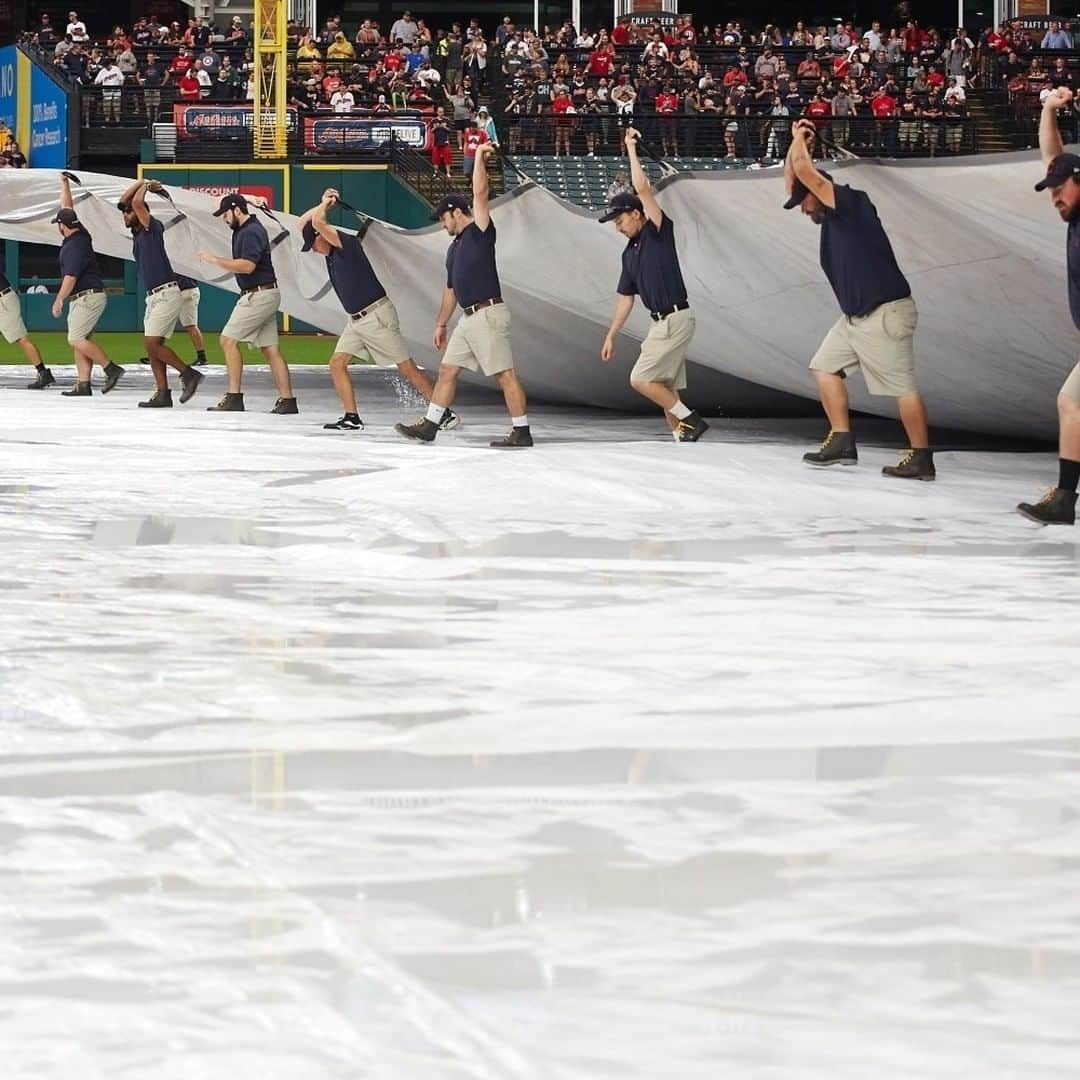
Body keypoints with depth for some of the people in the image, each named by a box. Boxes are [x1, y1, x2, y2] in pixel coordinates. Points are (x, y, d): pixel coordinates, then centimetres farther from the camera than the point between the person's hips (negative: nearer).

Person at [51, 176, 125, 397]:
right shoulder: (81, 235, 9)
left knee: (76, 339, -13)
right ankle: (83, 385, 4)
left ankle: (111, 368, -16)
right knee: (78, 340, 8)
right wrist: (64, 185, 28)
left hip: (87, 296, -10)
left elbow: (71, 277, -23)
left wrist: (59, 300, -18)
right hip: (85, 297, 10)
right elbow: (68, 207, 22)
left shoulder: (74, 245, -18)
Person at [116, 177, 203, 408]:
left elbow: (137, 202, -20)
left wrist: (145, 188, -2)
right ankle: (163, 394, 4)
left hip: (166, 294, -10)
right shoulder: (137, 232, 15)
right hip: (153, 296, 10)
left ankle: (189, 374, -5)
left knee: (152, 343, -13)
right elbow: (125, 200, 21)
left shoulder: (152, 228, -8)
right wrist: (143, 182, 17)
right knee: (152, 346, 5)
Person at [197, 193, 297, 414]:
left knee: (228, 339, -9)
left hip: (259, 295, -11)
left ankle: (234, 397, -12)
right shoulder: (245, 228, 16)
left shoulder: (250, 233, -16)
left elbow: (247, 266, -28)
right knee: (270, 349, 6)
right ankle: (287, 401, 2)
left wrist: (215, 260, -23)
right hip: (264, 296, 11)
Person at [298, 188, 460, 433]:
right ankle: (352, 418, 1)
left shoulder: (347, 243, -16)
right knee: (337, 364, 0)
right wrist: (324, 203, 10)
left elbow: (318, 223, -27)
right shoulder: (330, 250, 10)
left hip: (376, 316, -9)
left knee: (407, 368, -7)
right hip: (356, 320, 9)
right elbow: (302, 224, 21)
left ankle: (446, 414, -4)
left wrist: (325, 205, -8)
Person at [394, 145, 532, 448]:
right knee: (447, 370, 11)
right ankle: (429, 426, 16)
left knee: (504, 374, -7)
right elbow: (451, 289, 27)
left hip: (488, 314, -9)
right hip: (469, 318, 9)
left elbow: (480, 193, -16)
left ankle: (522, 432, -6)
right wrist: (441, 323, 27)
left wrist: (480, 158, -11)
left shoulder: (480, 232, -4)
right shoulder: (455, 247, 21)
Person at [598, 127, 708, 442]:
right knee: (665, 389, 7)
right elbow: (626, 297, 22)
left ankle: (689, 420, -7)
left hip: (675, 319, -9)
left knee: (641, 379, -12)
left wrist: (631, 150, -8)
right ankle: (682, 437, 8)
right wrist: (611, 335, 19)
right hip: (661, 323, 9)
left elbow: (643, 188, -16)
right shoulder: (630, 253, 16)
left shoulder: (659, 232, -6)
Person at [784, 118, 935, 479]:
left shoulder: (851, 202, -11)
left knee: (902, 386, -9)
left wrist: (800, 140, 3)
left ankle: (921, 459, -8)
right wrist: (797, 142, 19)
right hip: (855, 315, 10)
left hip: (885, 314, -10)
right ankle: (842, 443, 13)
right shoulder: (831, 218, 15)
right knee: (826, 366, 13)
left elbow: (803, 171, -15)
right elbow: (792, 181, 27)